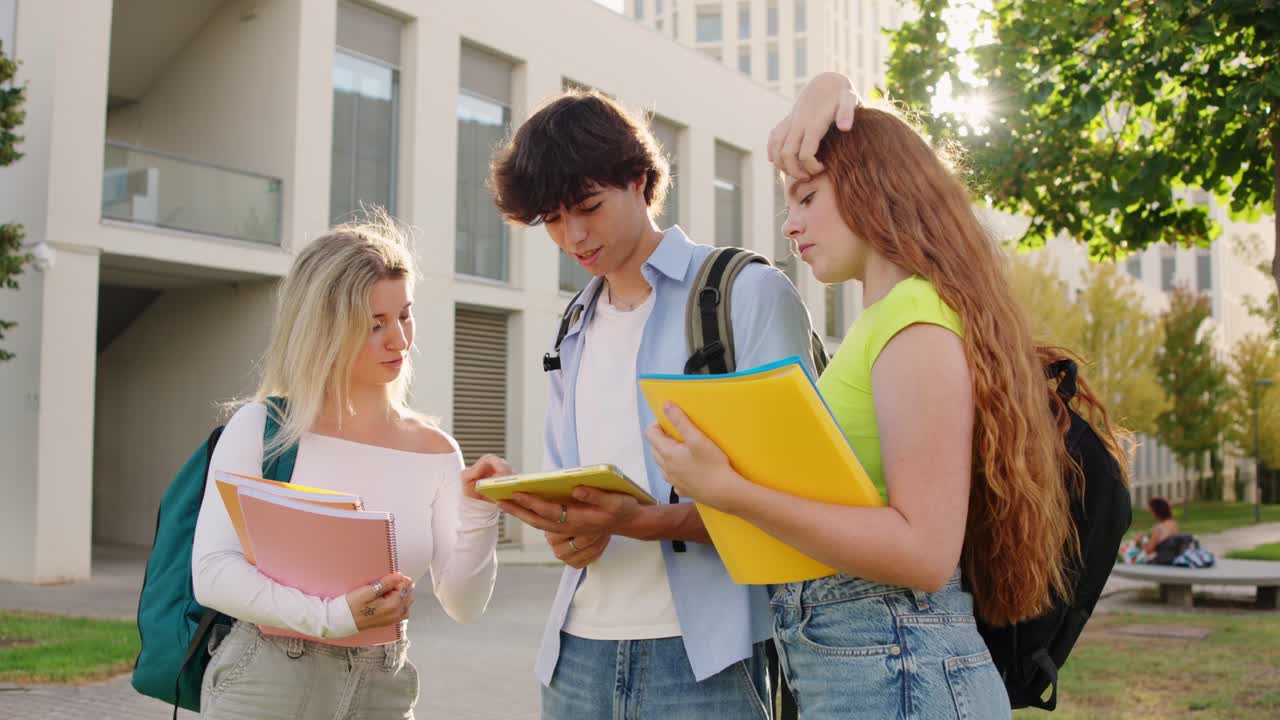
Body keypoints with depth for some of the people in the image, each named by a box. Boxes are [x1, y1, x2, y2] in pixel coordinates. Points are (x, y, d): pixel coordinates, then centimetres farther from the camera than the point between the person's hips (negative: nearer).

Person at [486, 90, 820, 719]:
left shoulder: (750, 294, -4)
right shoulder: (574, 333, 17)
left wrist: (644, 522, -24)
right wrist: (563, 526, -7)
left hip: (703, 652, -5)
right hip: (580, 648, 6)